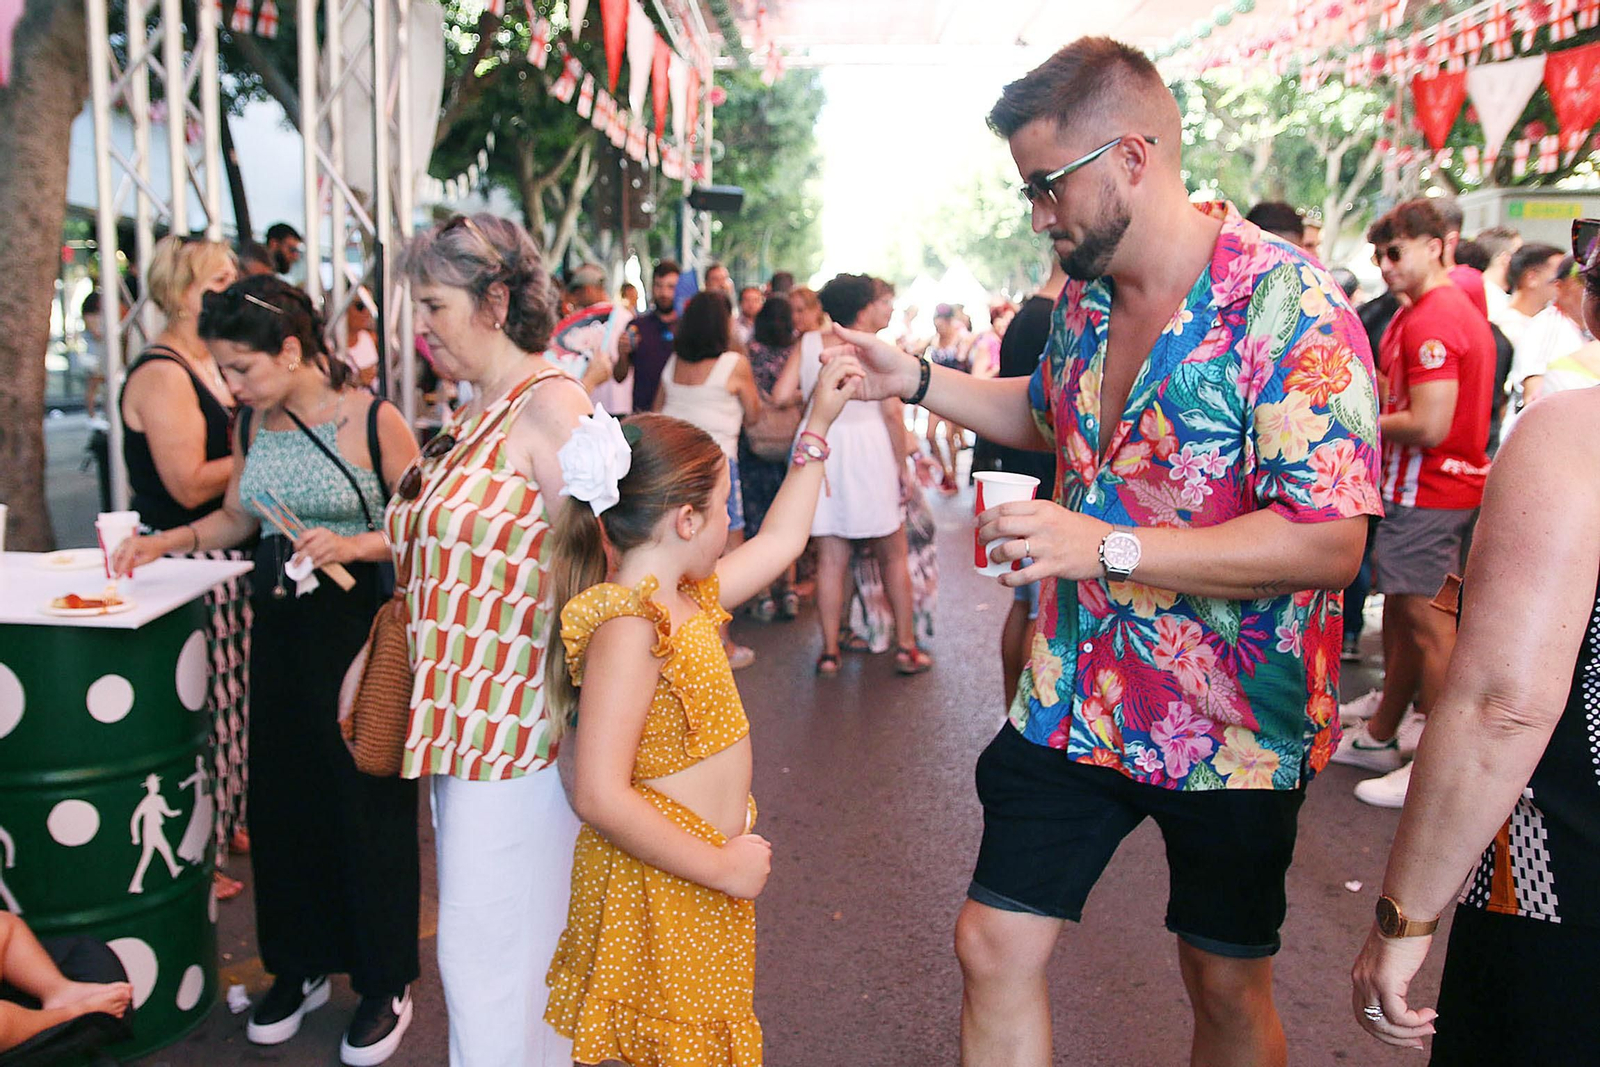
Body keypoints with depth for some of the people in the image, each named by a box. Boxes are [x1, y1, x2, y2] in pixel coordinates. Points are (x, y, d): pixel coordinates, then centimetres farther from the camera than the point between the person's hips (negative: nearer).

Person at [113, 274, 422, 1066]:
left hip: (361, 627, -6)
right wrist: (169, 540, 3)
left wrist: (352, 545, -24)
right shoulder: (253, 423, 5)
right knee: (282, 793, 13)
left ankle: (385, 983, 22)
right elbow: (237, 516, 18)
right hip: (281, 626, 6)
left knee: (368, 799, 4)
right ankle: (299, 964, 33)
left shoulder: (373, 421, -13)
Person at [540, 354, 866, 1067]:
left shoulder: (687, 598, 6)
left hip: (704, 880, 9)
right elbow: (599, 796, -28)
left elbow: (778, 542, 21)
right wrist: (721, 867, -21)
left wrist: (819, 420, 21)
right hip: (657, 893, -9)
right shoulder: (627, 626, -24)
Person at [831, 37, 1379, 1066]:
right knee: (994, 944, 8)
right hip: (1076, 702, 6)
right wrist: (916, 379, 11)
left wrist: (1105, 546, -29)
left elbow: (1330, 545, -25)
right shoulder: (1083, 299, 3)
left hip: (1233, 725, -5)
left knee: (1228, 983, 15)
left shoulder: (1290, 307, -20)